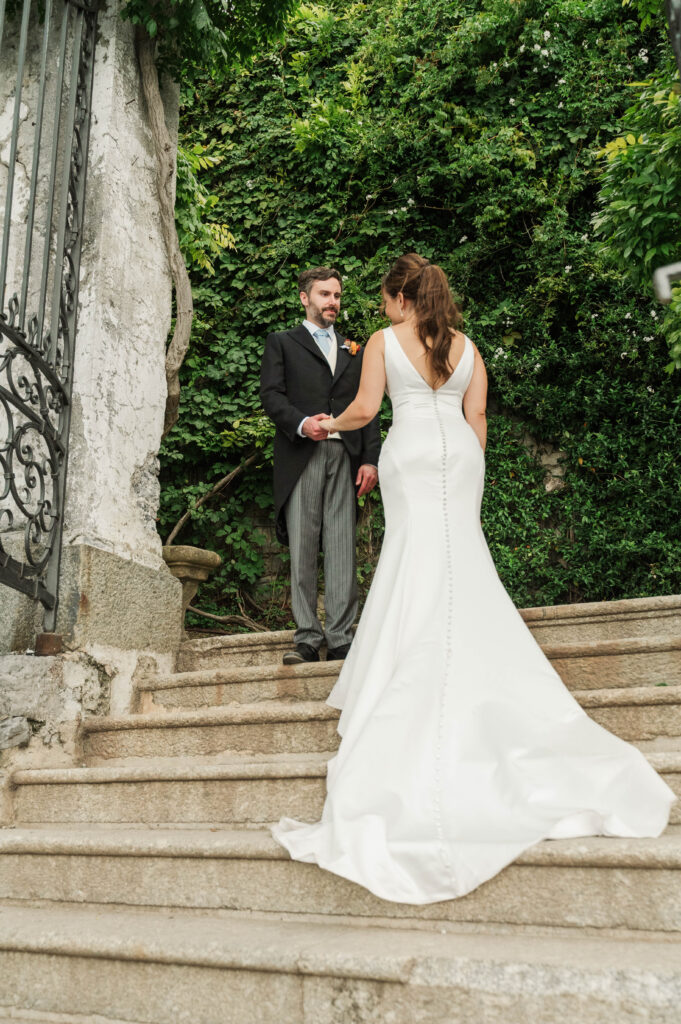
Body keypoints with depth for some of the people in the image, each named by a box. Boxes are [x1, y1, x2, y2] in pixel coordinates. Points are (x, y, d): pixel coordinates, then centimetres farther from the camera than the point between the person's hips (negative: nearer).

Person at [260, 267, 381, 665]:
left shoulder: (355, 349, 24)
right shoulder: (282, 342, 16)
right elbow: (271, 394, 2)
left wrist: (371, 459, 4)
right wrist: (301, 423, -17)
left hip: (345, 457, 2)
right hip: (300, 457, -2)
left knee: (343, 549, -2)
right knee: (303, 550, -3)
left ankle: (341, 639, 1)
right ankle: (308, 638, 2)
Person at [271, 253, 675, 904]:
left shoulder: (384, 341, 3)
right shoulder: (465, 345, 14)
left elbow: (364, 408, -2)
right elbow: (476, 416, 8)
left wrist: (330, 423, 17)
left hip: (409, 453, -3)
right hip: (459, 454, 3)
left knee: (416, 556, -1)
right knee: (458, 560, 6)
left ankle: (406, 682, 2)